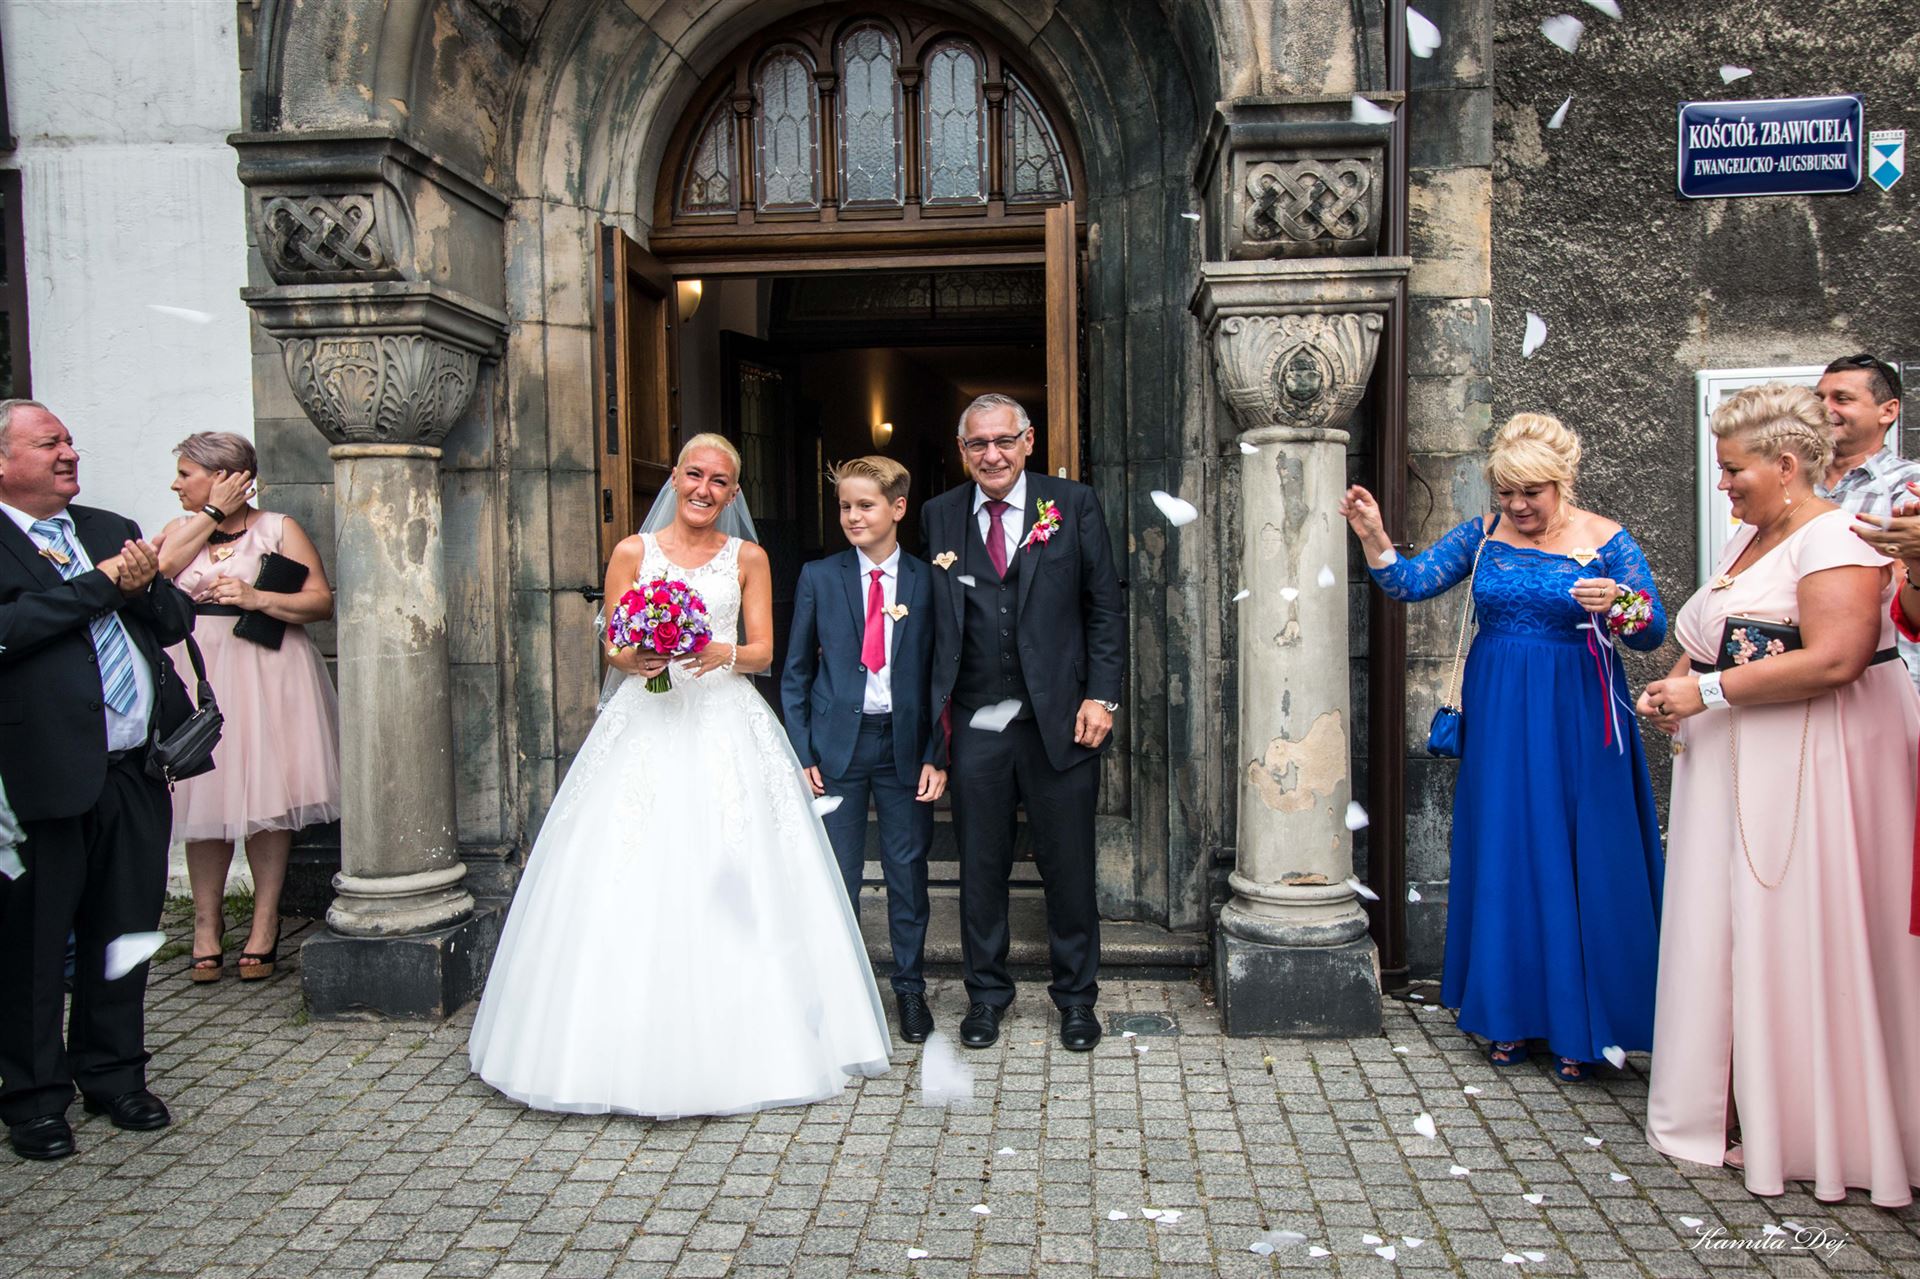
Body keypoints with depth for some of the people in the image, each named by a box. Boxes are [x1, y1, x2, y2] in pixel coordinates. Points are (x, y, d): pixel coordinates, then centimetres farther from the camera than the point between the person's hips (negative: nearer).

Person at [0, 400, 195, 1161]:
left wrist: (145, 585, -6)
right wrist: (102, 582, -14)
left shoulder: (112, 530, 15)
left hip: (136, 773, 6)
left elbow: (177, 621, 15)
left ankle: (114, 1075, 31)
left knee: (123, 933, 16)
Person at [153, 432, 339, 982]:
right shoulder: (180, 529, 14)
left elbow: (322, 601, -4)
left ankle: (265, 925, 9)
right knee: (205, 799, 3)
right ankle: (207, 923, 15)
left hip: (265, 674, -3)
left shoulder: (278, 529, 3)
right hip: (197, 676, 3)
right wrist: (212, 515, -4)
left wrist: (257, 598, -16)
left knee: (266, 797, -1)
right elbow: (153, 573, -8)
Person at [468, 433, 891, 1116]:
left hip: (726, 730, 0)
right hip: (647, 727, 0)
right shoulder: (633, 552, 8)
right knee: (634, 885, -6)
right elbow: (614, 650, 7)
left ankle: (729, 1048, 8)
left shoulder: (748, 558, 9)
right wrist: (635, 659, -15)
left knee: (729, 883, -4)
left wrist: (724, 654, -15)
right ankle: (638, 1050, 4)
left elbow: (764, 651, 5)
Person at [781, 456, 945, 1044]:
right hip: (837, 742, 0)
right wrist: (801, 753, -2)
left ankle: (910, 988, 25)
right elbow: (796, 672, 5)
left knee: (909, 873, 8)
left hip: (905, 741, 0)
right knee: (837, 876, 6)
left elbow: (940, 673, 4)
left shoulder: (927, 580, 1)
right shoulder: (819, 577, 3)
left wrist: (935, 755, -3)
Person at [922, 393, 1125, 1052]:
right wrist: (936, 703, 1)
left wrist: (1102, 696, -5)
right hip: (974, 726, 2)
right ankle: (986, 992, 29)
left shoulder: (1074, 505, 2)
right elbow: (933, 618, 8)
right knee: (981, 866, 11)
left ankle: (1076, 995, 27)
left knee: (1068, 865, 9)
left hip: (1060, 720, -1)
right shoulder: (940, 516, 6)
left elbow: (1105, 608, 2)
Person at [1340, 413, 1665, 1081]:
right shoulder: (1484, 534, 5)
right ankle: (1511, 1011, 21)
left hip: (1575, 719, -3)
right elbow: (1411, 582, 0)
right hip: (1499, 718, 3)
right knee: (1502, 856, 7)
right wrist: (1373, 537, -16)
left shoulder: (1605, 540, -4)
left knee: (1576, 860, 1)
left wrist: (1617, 603, -27)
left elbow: (1655, 631, -6)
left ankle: (1577, 1025, 14)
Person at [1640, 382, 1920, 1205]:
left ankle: (1815, 1133, 13)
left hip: (1813, 765, -9)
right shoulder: (1747, 539, 16)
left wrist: (1708, 692, -21)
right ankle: (1743, 1108, 22)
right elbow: (1709, 640, 22)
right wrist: (1676, 686, 2)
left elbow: (1835, 658, -24)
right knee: (1729, 932, 10)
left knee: (1804, 940, -2)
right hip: (1733, 765, 9)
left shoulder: (1835, 539, -12)